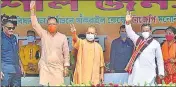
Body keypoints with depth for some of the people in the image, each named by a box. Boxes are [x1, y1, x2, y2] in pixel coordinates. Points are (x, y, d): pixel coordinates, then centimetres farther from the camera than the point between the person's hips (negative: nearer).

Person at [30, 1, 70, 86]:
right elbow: (35, 24, -2)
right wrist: (32, 10, -11)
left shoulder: (63, 37, 3)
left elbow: (66, 53, 4)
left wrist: (66, 66, 0)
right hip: (45, 66, 1)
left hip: (58, 67, 0)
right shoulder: (43, 34, 6)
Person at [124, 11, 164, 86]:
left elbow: (159, 59, 9)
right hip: (137, 71, 1)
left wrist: (161, 72, 5)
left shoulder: (155, 43, 7)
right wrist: (128, 22, -22)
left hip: (150, 72, -1)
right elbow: (130, 33, -4)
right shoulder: (138, 39, 10)